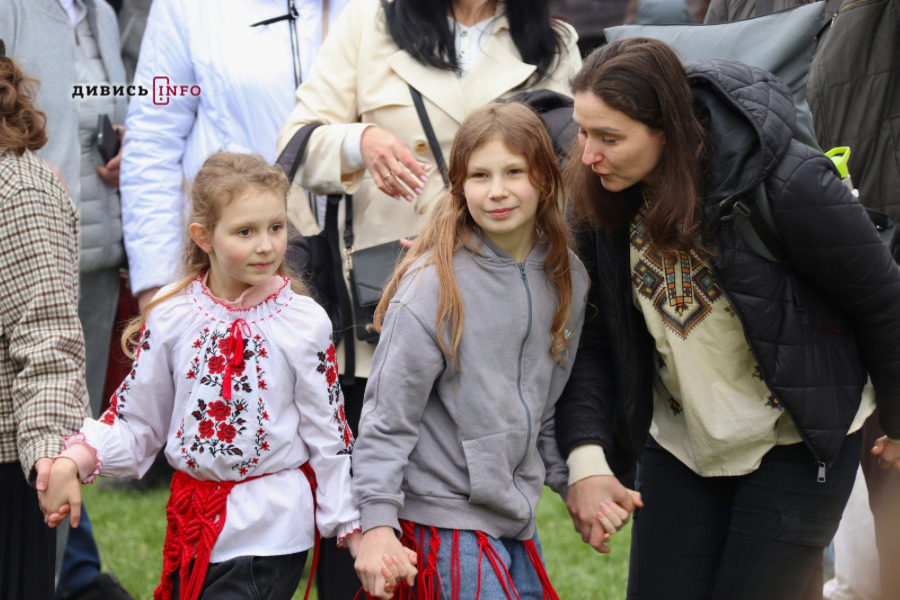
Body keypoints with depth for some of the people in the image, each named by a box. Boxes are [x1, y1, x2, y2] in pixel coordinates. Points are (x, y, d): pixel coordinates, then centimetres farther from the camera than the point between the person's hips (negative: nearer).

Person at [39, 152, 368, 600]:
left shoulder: (303, 323, -6)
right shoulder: (171, 316, -1)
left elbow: (328, 435, 0)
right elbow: (136, 420, 7)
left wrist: (355, 529, 1)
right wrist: (72, 461, -7)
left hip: (270, 530, -3)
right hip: (193, 526, 4)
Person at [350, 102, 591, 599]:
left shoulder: (566, 279, 4)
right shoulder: (435, 285, -15)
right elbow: (388, 414, -13)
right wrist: (378, 521, -17)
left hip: (518, 513, 7)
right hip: (445, 516, -7)